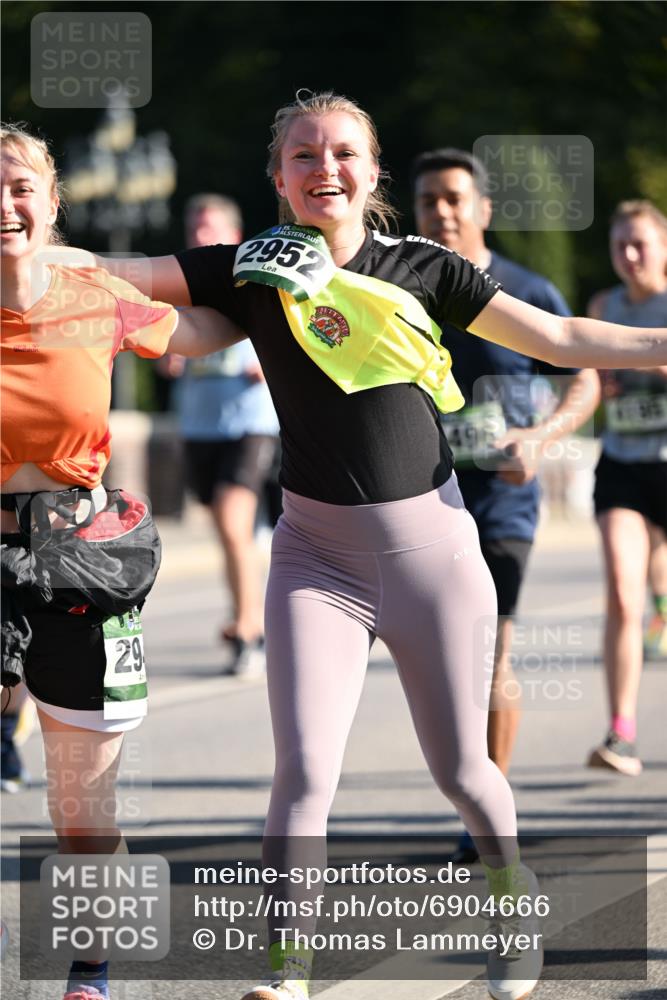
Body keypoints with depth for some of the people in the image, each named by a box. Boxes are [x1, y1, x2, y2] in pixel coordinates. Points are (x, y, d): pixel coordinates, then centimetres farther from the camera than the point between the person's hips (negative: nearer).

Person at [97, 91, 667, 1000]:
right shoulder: (254, 271, 0)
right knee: (304, 769, -12)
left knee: (459, 768, 7)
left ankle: (511, 889, 37)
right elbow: (113, 273, -4)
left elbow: (561, 339, 4)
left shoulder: (422, 269, 0)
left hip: (429, 541, 0)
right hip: (316, 552, 0)